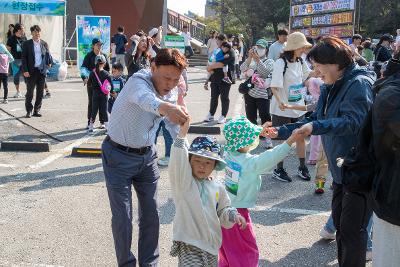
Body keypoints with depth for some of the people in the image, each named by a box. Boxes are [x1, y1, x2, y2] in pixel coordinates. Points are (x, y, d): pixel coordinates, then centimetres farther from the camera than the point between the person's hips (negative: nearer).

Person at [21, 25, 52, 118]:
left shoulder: (44, 44, 10)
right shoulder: (27, 44, 2)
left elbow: (48, 55, 15)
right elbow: (23, 58, -1)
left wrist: (49, 63, -7)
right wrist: (25, 70, -10)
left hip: (42, 71, 3)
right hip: (31, 71, -3)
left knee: (40, 93, 7)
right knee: (29, 93, 1)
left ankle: (37, 110, 16)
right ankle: (29, 111, 10)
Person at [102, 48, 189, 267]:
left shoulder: (168, 91, -4)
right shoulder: (138, 82, -27)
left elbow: (174, 124, 10)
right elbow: (145, 99, -53)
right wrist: (165, 107, -72)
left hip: (147, 155, 6)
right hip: (119, 156, -6)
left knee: (151, 215, 10)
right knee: (122, 218, -1)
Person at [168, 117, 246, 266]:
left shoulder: (217, 187, 7)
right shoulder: (183, 181, -8)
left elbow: (223, 211, 19)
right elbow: (177, 162, -27)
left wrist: (233, 215, -3)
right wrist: (182, 134, -34)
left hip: (211, 245, 6)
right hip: (189, 244, -6)